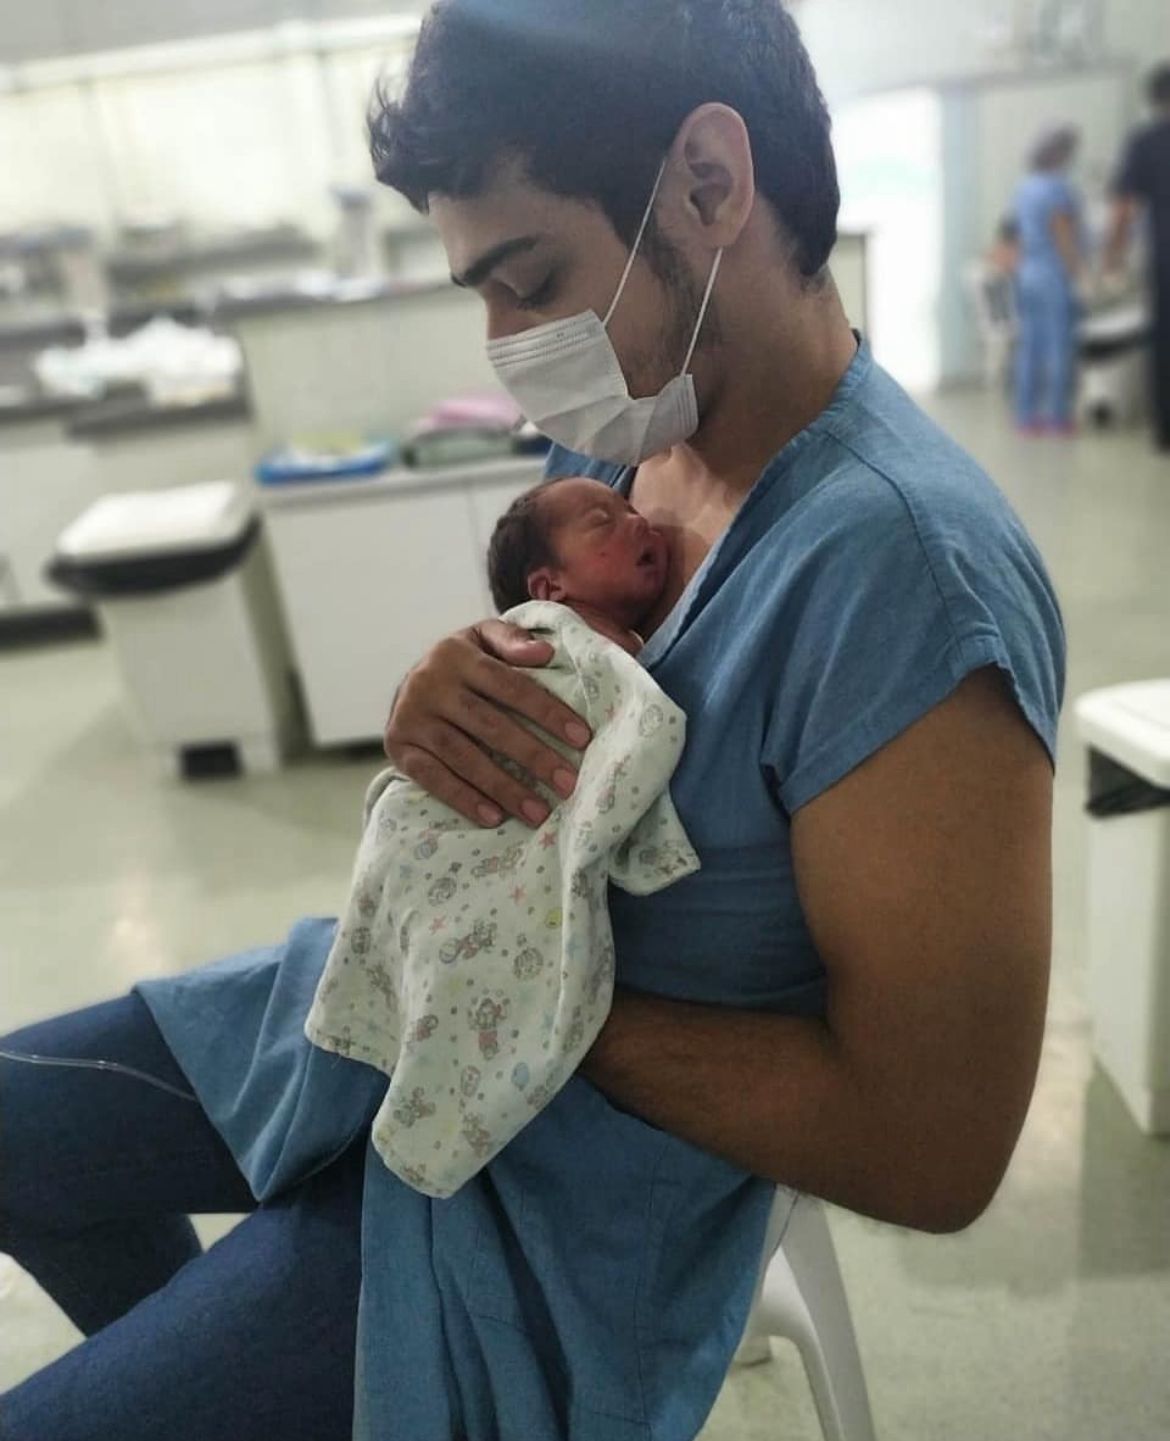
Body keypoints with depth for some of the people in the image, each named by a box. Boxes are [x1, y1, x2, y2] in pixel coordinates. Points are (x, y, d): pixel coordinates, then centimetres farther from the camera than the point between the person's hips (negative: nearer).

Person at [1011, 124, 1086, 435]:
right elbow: (1064, 238, -17)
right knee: (1061, 348, -4)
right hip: (1057, 278, -8)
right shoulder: (1056, 188, -14)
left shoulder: (1024, 187, 11)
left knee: (1030, 347, 7)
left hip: (1029, 277, 8)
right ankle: (1058, 418, -2)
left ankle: (1027, 416, 8)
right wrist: (1079, 277, -14)